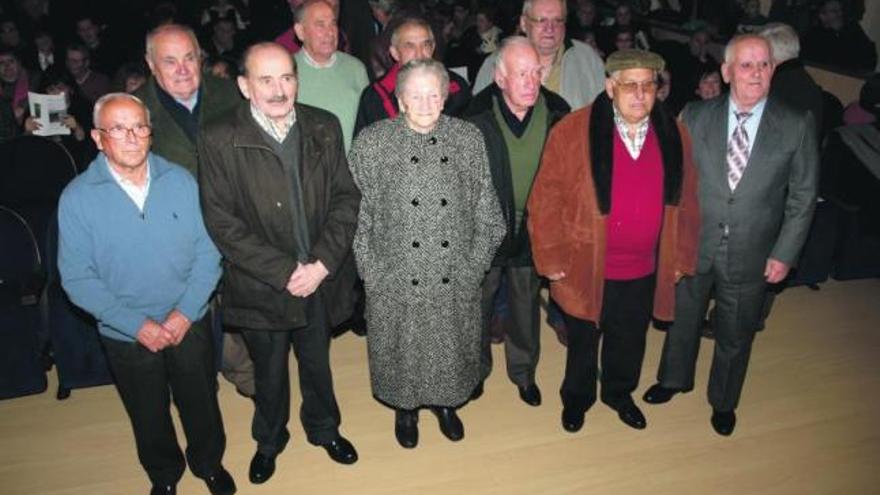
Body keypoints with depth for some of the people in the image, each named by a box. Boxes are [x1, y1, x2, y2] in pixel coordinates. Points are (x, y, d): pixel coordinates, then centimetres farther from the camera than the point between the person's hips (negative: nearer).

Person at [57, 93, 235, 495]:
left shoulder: (180, 181, -9)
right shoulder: (77, 198, -13)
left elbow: (207, 252, -8)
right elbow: (77, 278, -12)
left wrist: (184, 313, -17)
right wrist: (138, 325, -18)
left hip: (189, 325, 1)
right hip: (126, 337, -1)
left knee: (202, 404, 19)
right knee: (149, 417, 21)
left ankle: (209, 463, 48)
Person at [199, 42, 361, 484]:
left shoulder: (324, 127, -5)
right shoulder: (218, 141, -14)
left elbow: (346, 198, -3)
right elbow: (222, 224, -15)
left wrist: (322, 264, -13)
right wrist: (285, 272, -18)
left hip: (320, 278, 2)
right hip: (262, 287, -2)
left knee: (318, 363, 22)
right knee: (269, 372, 19)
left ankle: (324, 428, 50)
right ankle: (269, 441, 47)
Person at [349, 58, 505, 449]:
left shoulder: (469, 139, -2)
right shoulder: (372, 142, -7)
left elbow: (485, 208, 1)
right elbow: (356, 211, -5)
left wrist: (475, 263, -3)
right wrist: (373, 271, -8)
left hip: (455, 280, 2)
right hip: (395, 280, -1)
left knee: (450, 345, 18)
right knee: (402, 349, 16)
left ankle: (446, 402, 46)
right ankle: (405, 408, 43)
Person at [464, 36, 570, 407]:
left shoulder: (556, 112, -11)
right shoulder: (477, 116, -18)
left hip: (533, 226, 2)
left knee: (526, 303, 19)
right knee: (479, 300, 17)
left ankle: (524, 372, 41)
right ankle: (476, 369, 41)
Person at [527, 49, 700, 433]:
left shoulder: (673, 135, -3)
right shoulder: (573, 131, -16)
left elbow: (685, 202, 5)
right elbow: (546, 199, -13)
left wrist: (681, 258, 5)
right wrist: (552, 259, -12)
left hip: (645, 272, 3)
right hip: (586, 269, -3)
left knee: (629, 342, 24)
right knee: (583, 343, 19)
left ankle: (619, 392, 52)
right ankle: (576, 398, 46)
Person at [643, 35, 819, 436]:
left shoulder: (797, 126, -8)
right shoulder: (695, 117, -6)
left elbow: (802, 196, -3)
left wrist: (784, 253, -6)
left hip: (750, 254, 0)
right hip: (692, 245, 1)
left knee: (736, 334, 17)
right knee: (683, 318, 20)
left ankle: (724, 400, 43)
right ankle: (675, 378, 48)